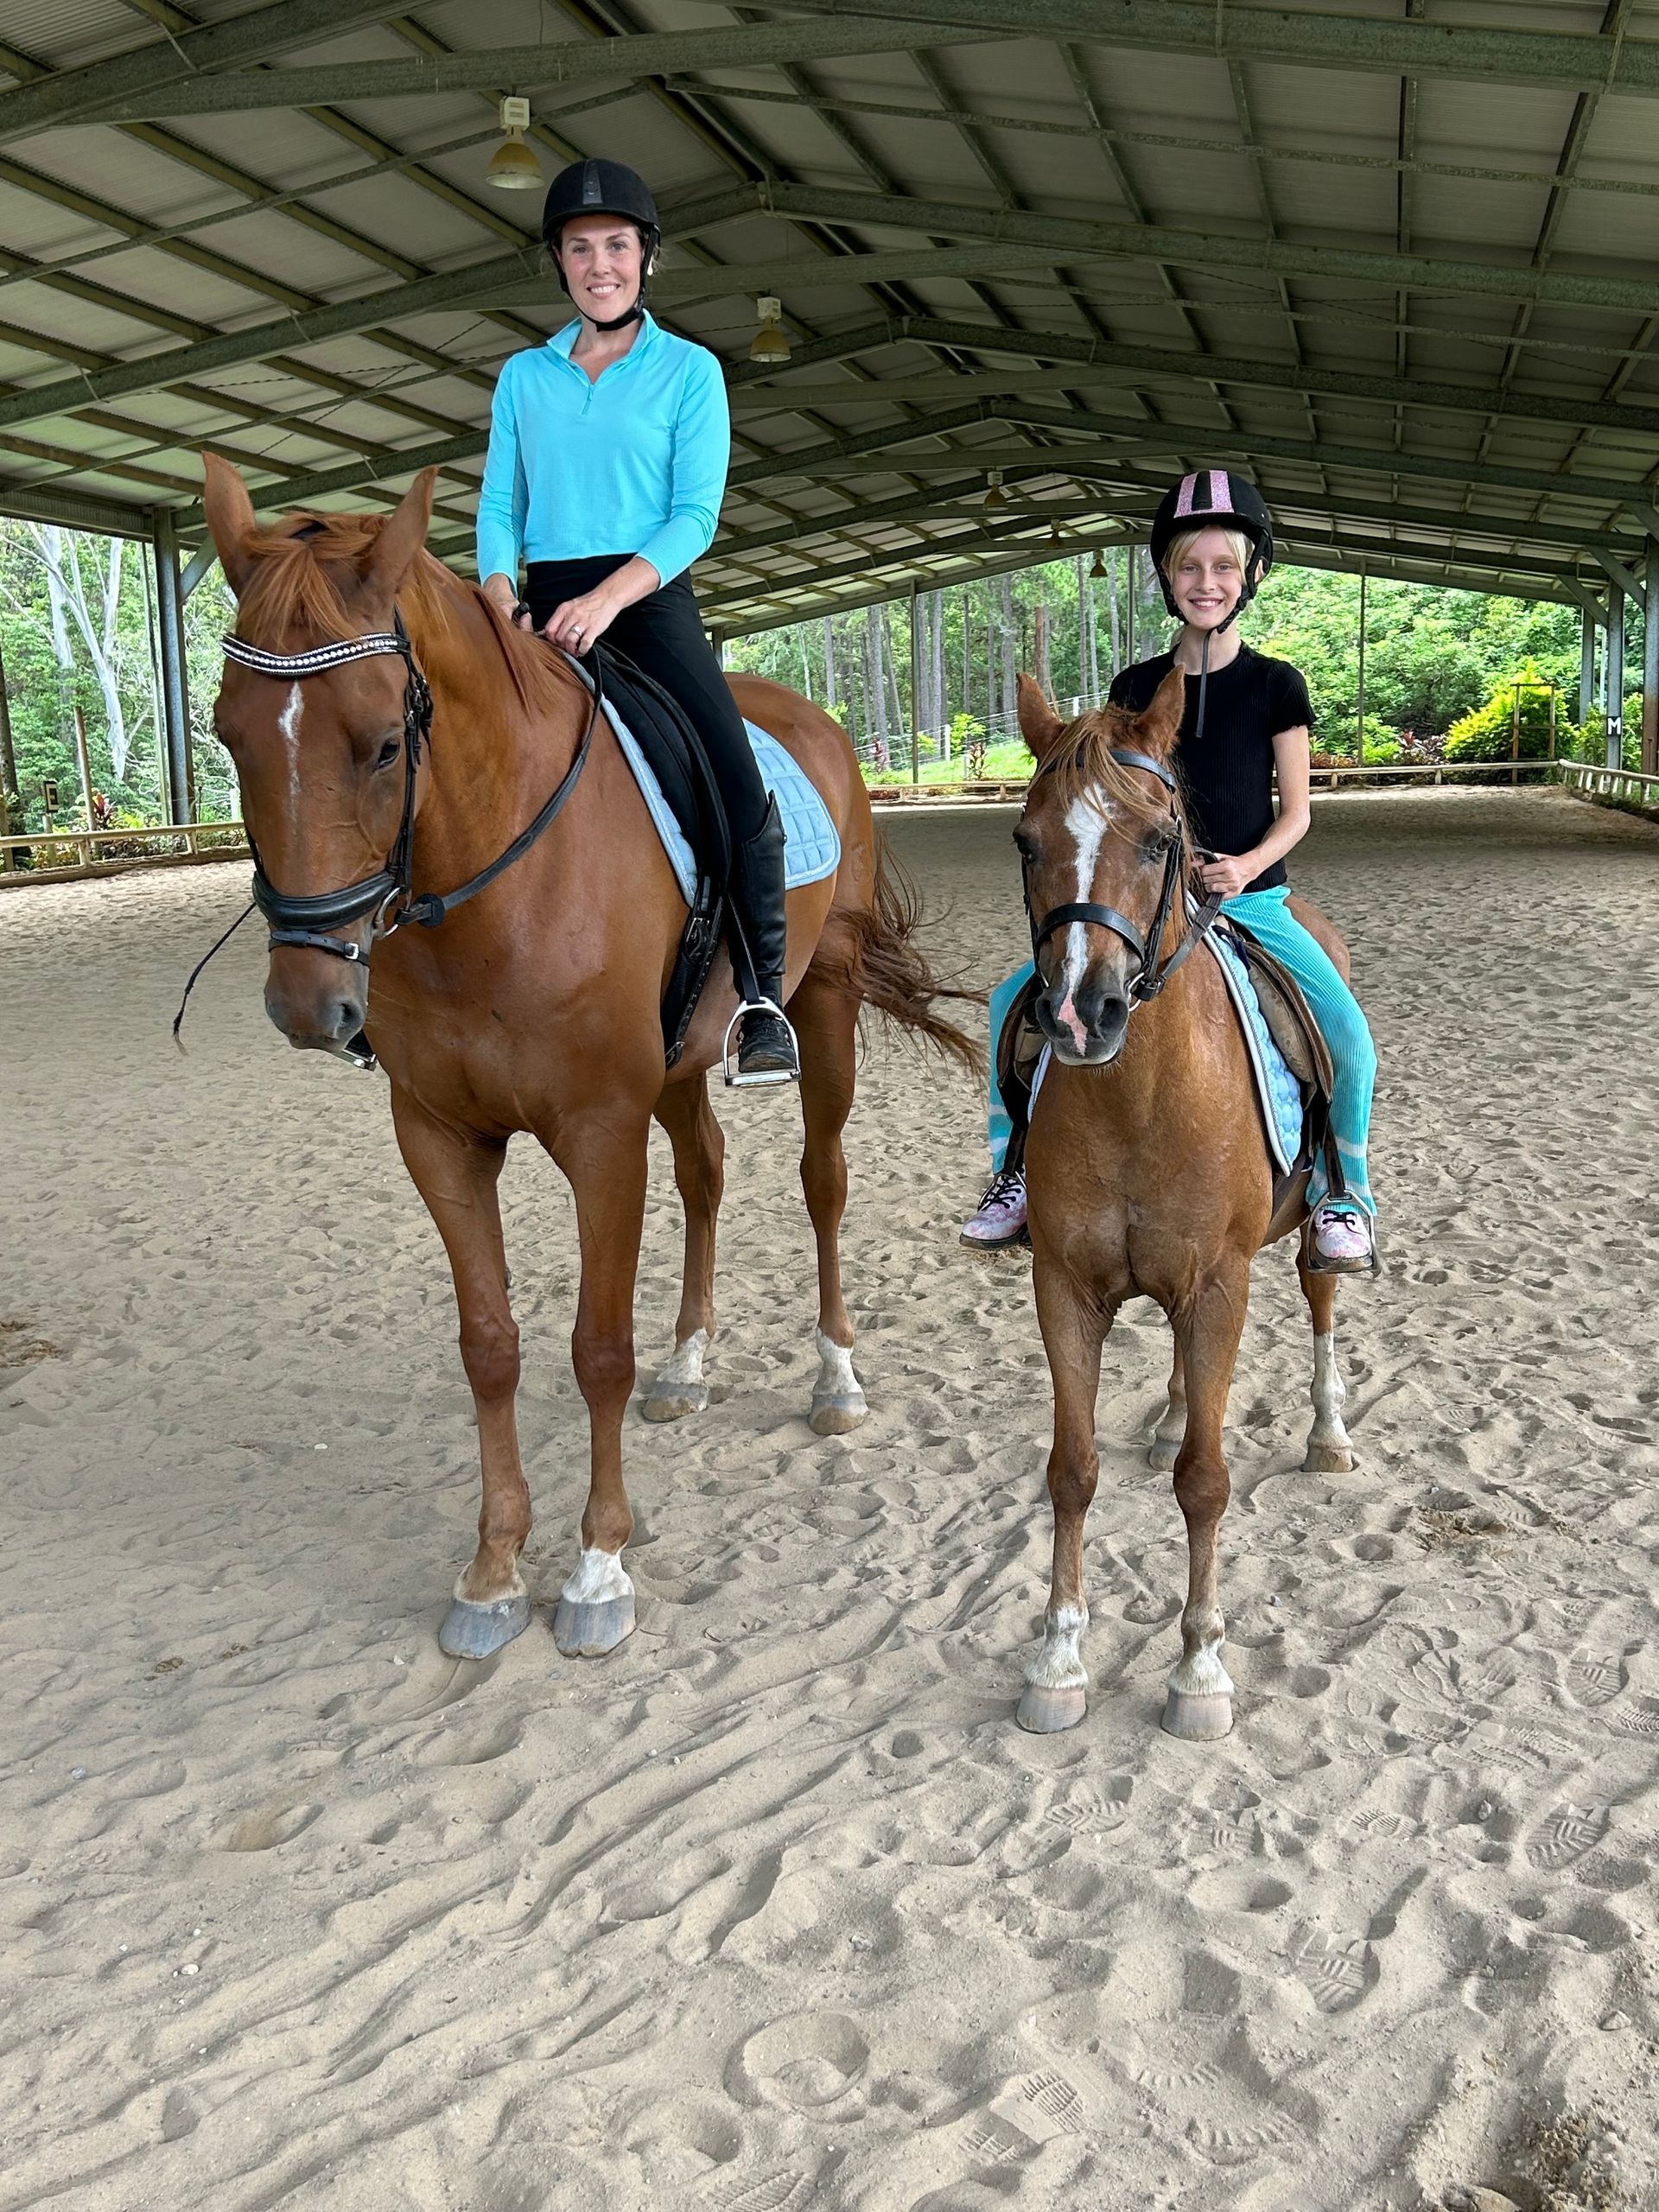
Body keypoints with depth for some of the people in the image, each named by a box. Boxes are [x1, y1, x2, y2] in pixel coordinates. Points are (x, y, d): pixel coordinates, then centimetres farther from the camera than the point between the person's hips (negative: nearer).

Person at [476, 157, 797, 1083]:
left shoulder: (691, 370, 6)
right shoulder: (523, 376, 15)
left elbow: (696, 514, -4)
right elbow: (501, 506, 11)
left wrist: (610, 595, -20)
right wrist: (499, 597, -10)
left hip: (650, 602, -3)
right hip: (542, 609, 4)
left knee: (741, 790, -22)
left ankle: (765, 998, -11)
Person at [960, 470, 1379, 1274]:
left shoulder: (1275, 685, 1)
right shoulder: (1135, 688, 6)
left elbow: (1295, 810, 1)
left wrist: (1249, 863, -17)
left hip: (1252, 900, -2)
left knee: (1348, 1033, -23)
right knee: (1018, 1001, -14)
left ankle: (1341, 1193, 2)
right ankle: (1018, 1171, 3)